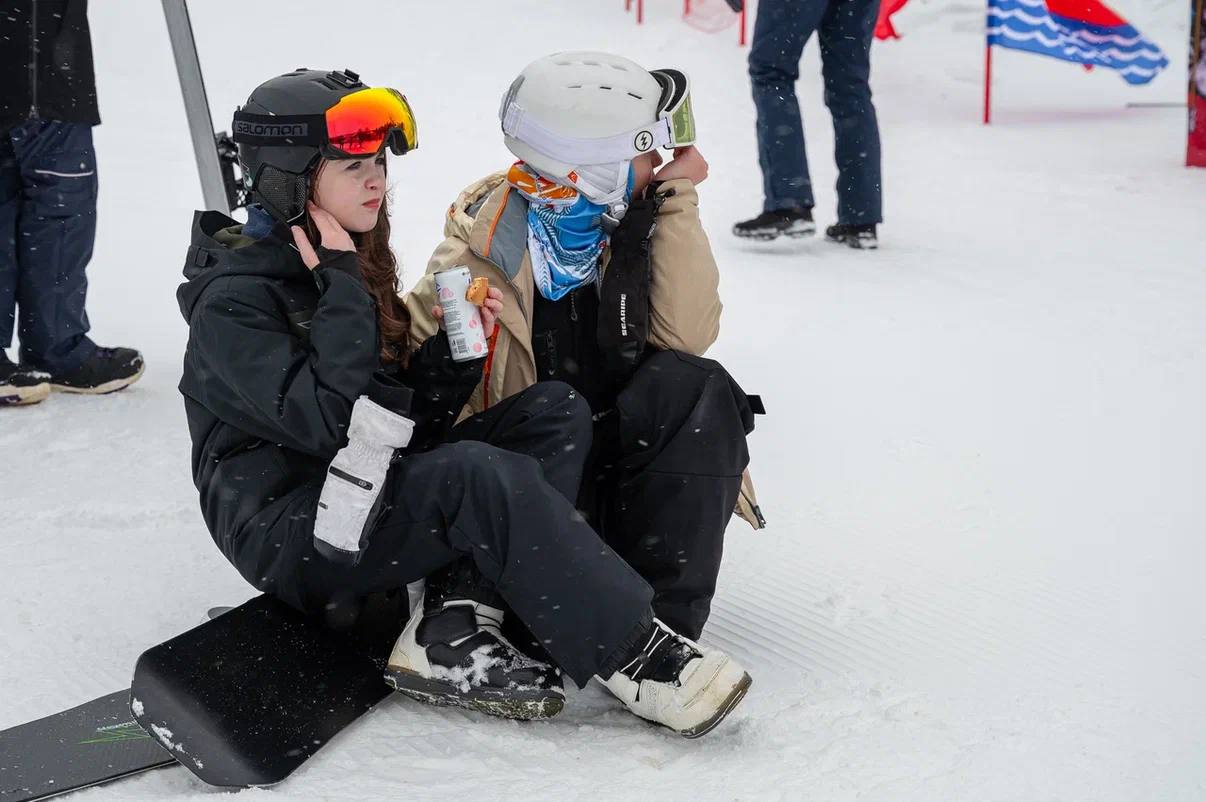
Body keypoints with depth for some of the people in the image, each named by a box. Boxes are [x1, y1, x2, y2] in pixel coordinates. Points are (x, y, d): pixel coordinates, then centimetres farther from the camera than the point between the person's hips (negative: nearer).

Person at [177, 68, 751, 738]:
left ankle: (450, 631, -21)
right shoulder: (232, 301, -13)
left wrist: (455, 348, -6)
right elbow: (328, 424, -26)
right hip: (288, 532, -9)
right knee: (476, 473, -33)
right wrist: (343, 292, -21)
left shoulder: (352, 268, 12)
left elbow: (406, 420, 11)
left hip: (369, 493, 9)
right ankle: (634, 657, -23)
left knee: (555, 412, -7)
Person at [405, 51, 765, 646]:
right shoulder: (485, 239, -8)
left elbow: (686, 334, -16)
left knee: (695, 388, -27)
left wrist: (676, 199, -16)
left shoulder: (643, 227, 1)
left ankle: (661, 617, -26)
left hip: (625, 449, 3)